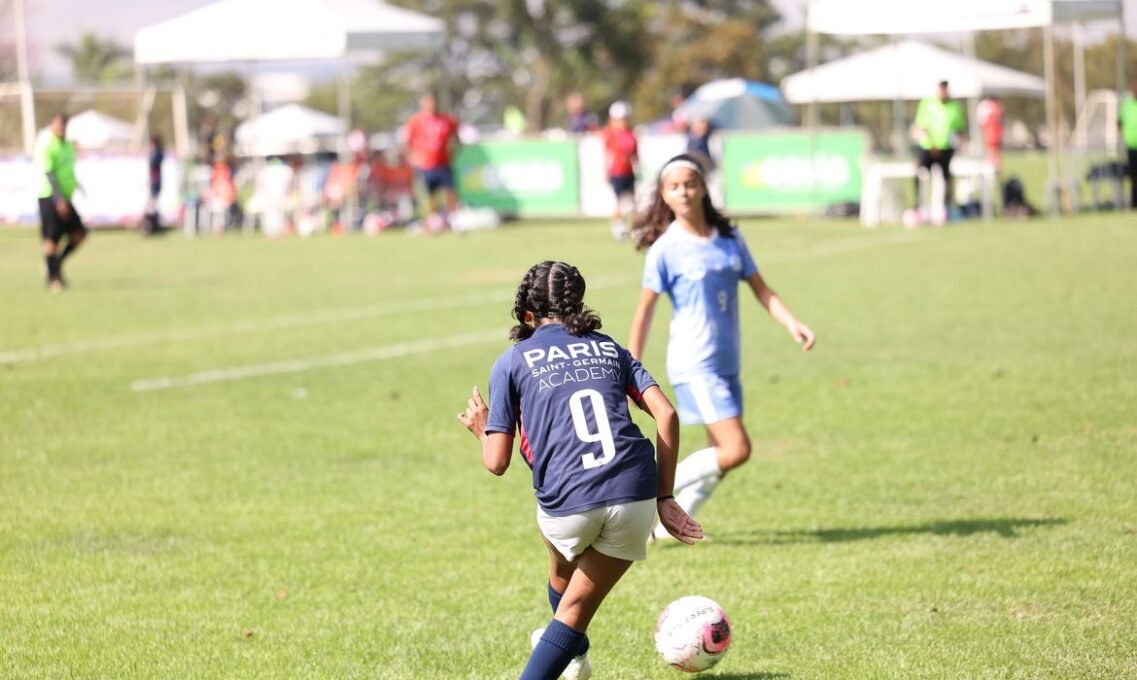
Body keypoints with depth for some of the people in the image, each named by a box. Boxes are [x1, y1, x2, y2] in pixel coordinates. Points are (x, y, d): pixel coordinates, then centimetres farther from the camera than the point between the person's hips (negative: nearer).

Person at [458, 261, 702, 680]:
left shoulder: (511, 363, 10)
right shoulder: (610, 350, 19)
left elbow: (497, 462, 6)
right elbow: (666, 414, 6)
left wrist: (482, 430, 27)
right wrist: (664, 498, 10)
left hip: (567, 507, -1)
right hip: (635, 499, 1)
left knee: (563, 567, 35)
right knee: (574, 613, 16)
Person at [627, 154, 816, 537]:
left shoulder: (729, 239, 7)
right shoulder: (666, 249, -8)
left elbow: (761, 290, 9)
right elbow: (645, 311, -4)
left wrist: (793, 325, -6)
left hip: (727, 362, 7)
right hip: (694, 365, -7)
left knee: (721, 456, 9)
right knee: (736, 450, -15)